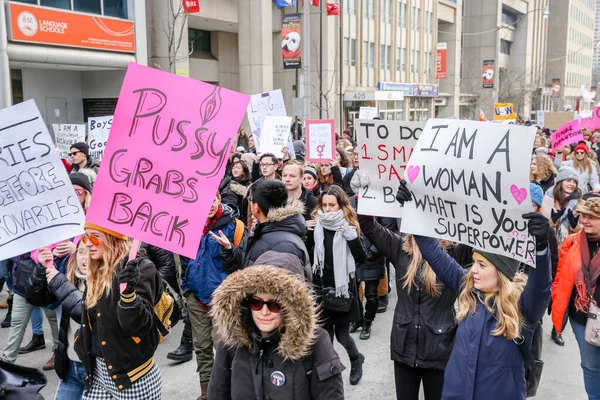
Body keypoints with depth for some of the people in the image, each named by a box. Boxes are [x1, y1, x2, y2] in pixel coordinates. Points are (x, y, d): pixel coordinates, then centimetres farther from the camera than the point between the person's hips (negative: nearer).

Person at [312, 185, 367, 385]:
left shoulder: (348, 227, -6)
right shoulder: (317, 227, 1)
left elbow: (361, 258, -13)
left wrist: (351, 235, -23)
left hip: (342, 287, -3)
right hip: (321, 286, 3)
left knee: (342, 335, 5)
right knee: (325, 333, 10)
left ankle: (356, 359, 36)